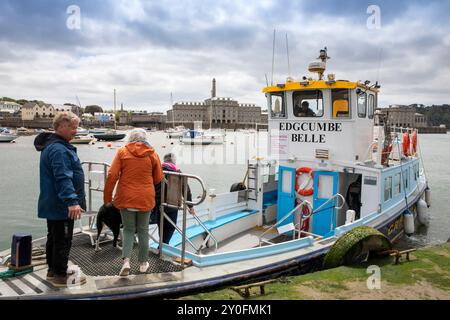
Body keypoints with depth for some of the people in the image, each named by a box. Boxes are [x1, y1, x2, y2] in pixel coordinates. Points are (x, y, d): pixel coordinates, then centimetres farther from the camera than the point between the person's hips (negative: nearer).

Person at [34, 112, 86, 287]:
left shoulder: (52, 145, 14)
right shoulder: (59, 149, -21)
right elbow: (63, 178, -30)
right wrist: (72, 201, -35)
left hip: (52, 205, 11)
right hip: (61, 206, -11)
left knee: (54, 238, 19)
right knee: (63, 240, 0)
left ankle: (53, 271, 33)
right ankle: (60, 276, 12)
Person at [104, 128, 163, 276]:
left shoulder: (122, 152, -3)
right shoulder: (152, 154, -1)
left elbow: (112, 175, -7)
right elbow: (158, 178, 4)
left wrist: (107, 197, 2)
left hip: (126, 198, 0)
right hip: (145, 198, 1)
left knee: (128, 229, 12)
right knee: (143, 230, 13)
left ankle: (126, 260, -4)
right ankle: (143, 263, 22)